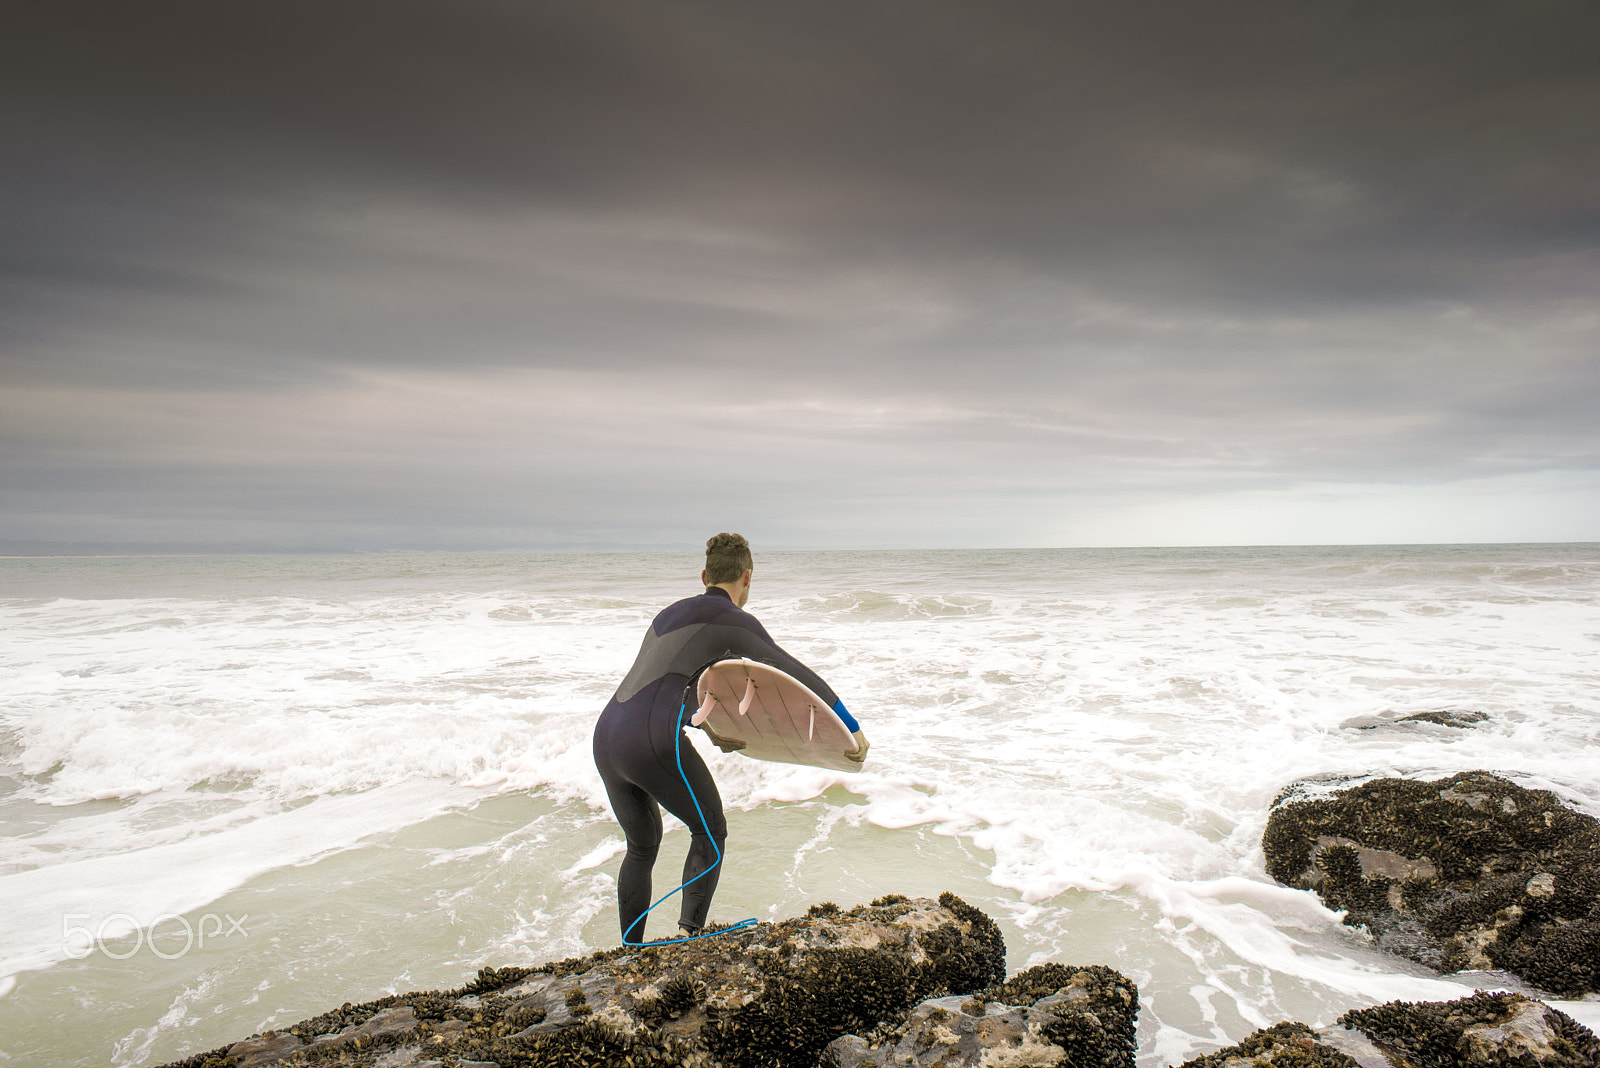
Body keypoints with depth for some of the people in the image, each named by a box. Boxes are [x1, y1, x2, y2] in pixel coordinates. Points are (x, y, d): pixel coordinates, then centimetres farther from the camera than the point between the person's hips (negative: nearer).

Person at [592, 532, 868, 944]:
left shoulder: (671, 612, 23)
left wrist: (711, 731, 44)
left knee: (642, 847, 24)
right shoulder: (734, 621, -1)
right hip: (654, 743, -8)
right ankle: (689, 934, 7)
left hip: (605, 736, 8)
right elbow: (798, 676, 2)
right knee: (710, 832, 15)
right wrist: (852, 728, 10)